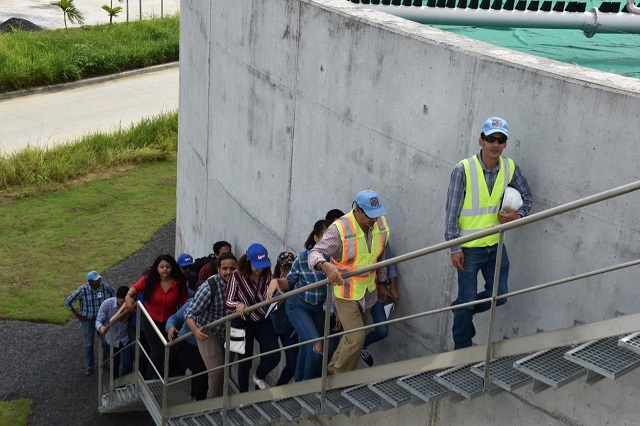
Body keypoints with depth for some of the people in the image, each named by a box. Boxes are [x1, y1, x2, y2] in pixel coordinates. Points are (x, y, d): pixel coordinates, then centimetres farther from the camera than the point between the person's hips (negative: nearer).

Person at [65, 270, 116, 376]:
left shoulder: (104, 286, -16)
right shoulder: (82, 290, -25)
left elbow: (113, 293, 6)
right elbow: (68, 301, -15)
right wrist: (78, 315, -11)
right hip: (88, 320, -3)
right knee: (89, 343, 13)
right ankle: (89, 366, 31)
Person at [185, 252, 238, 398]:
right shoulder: (209, 287, -27)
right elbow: (190, 313, -28)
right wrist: (195, 330, -45)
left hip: (229, 333, 5)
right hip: (208, 333, -5)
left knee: (226, 370, 15)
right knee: (217, 372, -12)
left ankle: (212, 396, 39)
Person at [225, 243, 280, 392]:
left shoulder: (266, 275, -8)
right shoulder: (237, 276, -20)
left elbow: (268, 299, 2)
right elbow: (228, 301, -16)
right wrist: (237, 305, -38)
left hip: (263, 321, 3)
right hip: (243, 323, -3)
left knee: (274, 356, -9)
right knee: (245, 361, 6)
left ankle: (259, 376, 25)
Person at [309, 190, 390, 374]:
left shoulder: (380, 223, -6)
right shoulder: (340, 229, -25)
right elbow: (315, 253, -29)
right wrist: (326, 266, -51)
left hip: (367, 291, 6)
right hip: (346, 292, -6)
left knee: (353, 336, 18)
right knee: (356, 338, -11)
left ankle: (333, 371, 39)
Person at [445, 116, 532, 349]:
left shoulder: (510, 169, -4)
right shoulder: (463, 170, -18)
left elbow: (526, 196, 13)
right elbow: (452, 212, -14)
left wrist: (518, 215, -8)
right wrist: (455, 248, -15)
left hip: (495, 244, 5)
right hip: (469, 248, -5)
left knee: (499, 295, 12)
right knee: (467, 298, 7)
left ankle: (461, 309, 40)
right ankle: (462, 348, 27)